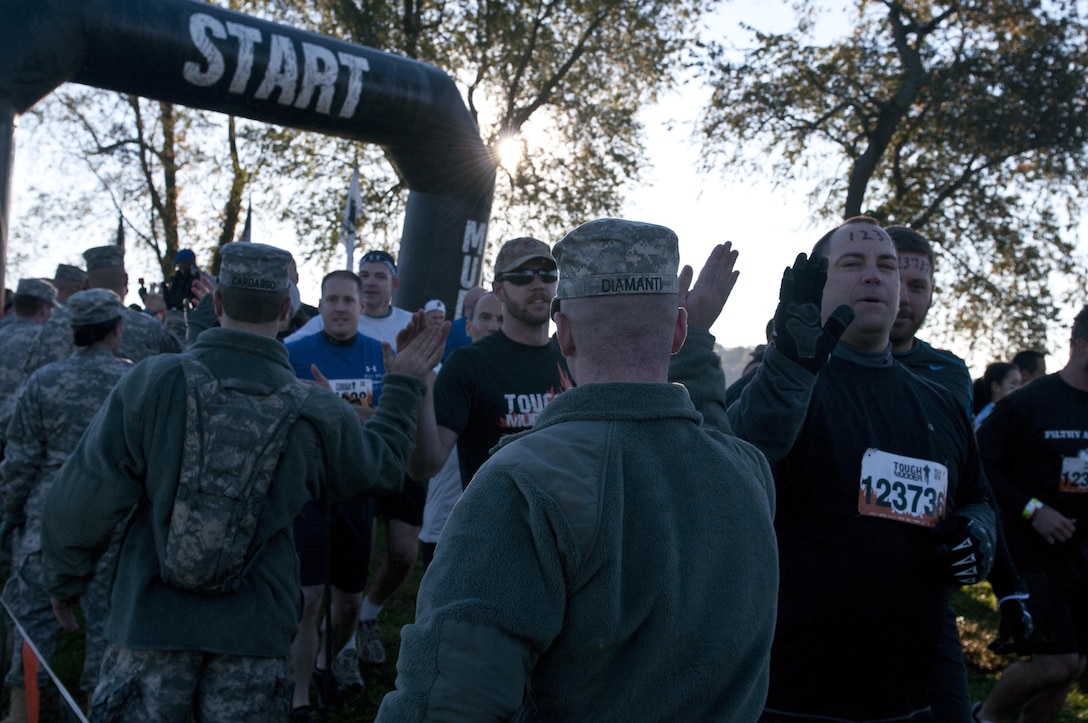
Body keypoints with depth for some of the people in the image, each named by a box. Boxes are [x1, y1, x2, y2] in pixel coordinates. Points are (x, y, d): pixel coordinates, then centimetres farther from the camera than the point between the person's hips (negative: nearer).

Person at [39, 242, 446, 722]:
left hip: (150, 621, -1)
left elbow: (86, 494, -7)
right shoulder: (316, 413, -6)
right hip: (253, 631, 1)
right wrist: (403, 386, 26)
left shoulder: (151, 381, -11)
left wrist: (64, 580, 10)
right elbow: (382, 465, 14)